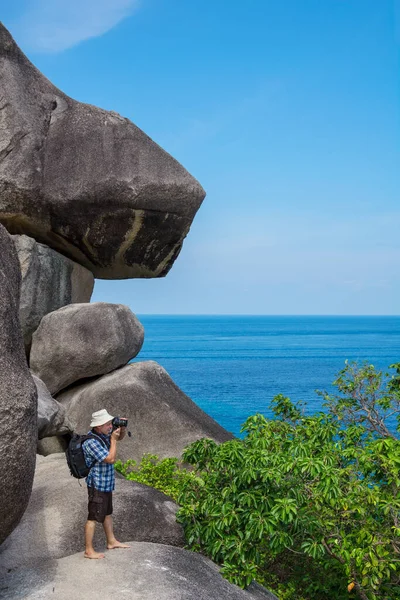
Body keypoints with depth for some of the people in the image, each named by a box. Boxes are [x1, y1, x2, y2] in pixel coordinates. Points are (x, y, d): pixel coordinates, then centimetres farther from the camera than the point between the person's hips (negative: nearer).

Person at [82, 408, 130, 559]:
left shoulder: (104, 433, -1)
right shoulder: (91, 442, -27)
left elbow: (120, 437, 16)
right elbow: (111, 459, -27)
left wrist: (122, 429, -4)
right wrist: (113, 439, -21)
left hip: (107, 483, 10)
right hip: (97, 484, -10)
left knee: (107, 513, 22)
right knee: (93, 517, -1)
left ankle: (111, 541, 36)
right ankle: (89, 551, 8)